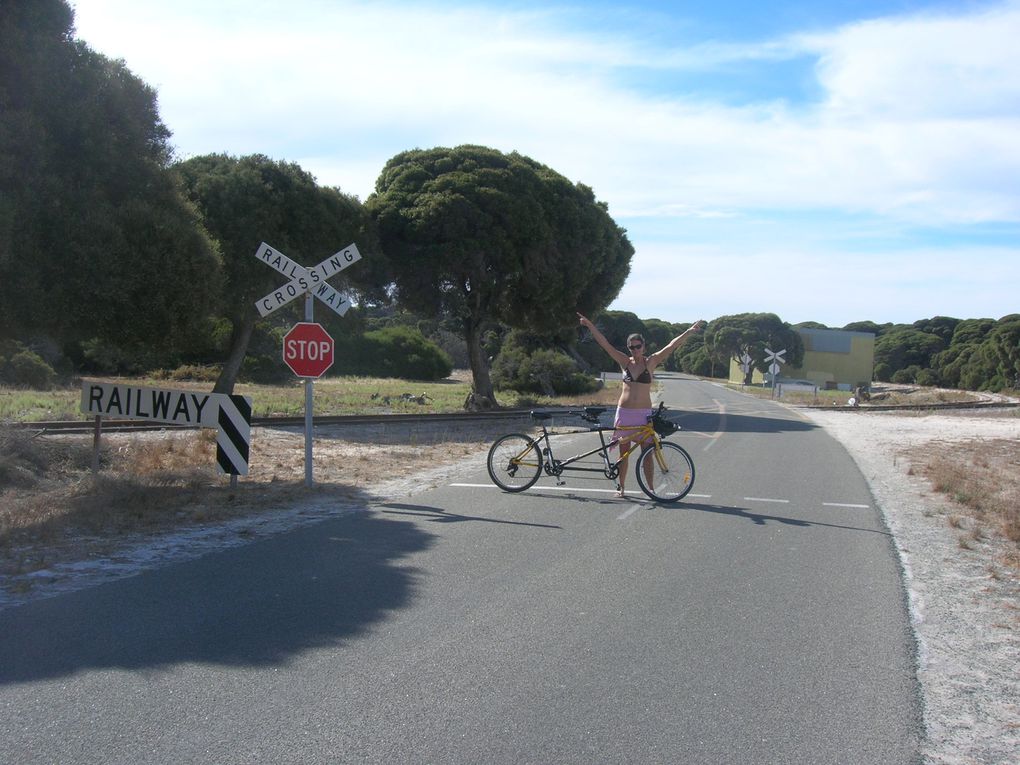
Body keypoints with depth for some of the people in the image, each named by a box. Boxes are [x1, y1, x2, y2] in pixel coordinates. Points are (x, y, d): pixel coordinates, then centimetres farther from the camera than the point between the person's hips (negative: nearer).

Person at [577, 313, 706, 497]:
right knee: (623, 452, 8)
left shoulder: (650, 362, 0)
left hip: (643, 413, -2)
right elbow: (604, 343, 2)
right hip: (624, 412, 2)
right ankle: (621, 487, 17)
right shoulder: (624, 362, 4)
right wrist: (589, 325, -3)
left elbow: (672, 346, -6)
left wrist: (691, 331, -13)